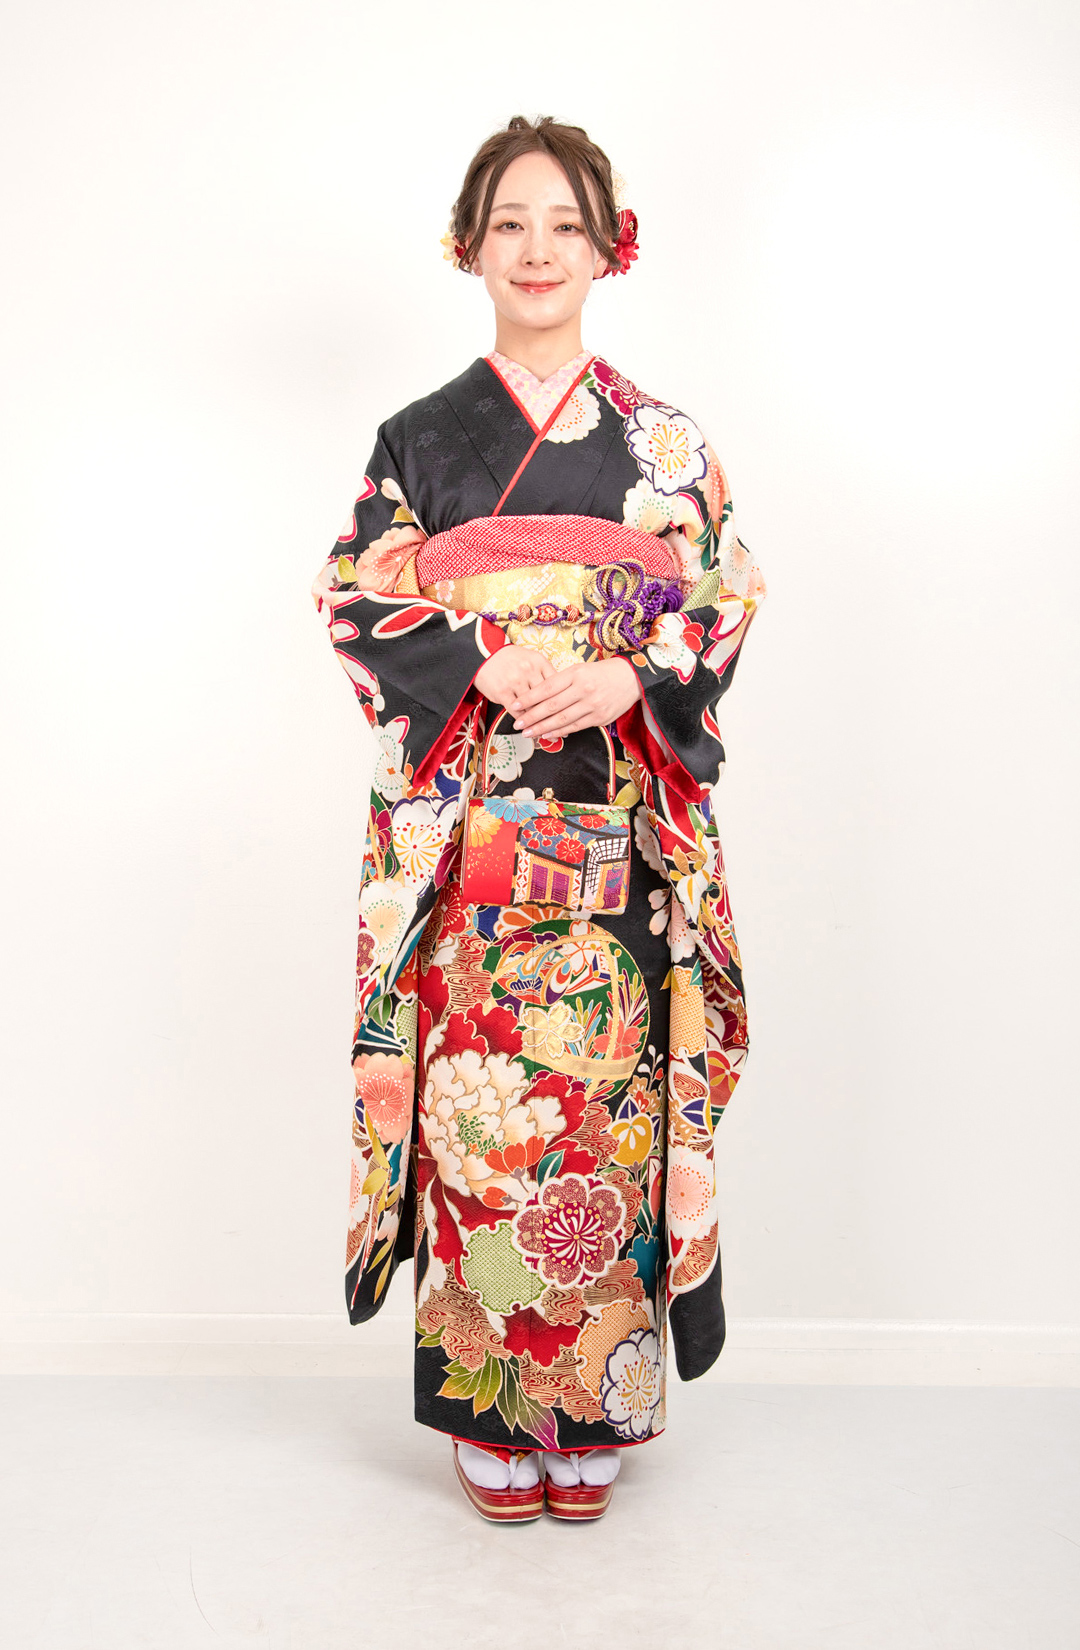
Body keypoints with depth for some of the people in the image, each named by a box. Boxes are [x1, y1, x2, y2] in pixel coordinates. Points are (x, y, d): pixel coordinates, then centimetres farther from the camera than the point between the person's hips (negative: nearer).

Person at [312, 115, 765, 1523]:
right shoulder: (418, 439, 8)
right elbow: (363, 613, 2)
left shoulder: (663, 441, 8)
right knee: (479, 1115, 2)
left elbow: (723, 612, 4)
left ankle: (596, 1408, 21)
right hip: (467, 839, 0)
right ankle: (488, 1412, 19)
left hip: (616, 839, 0)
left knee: (604, 1107, 3)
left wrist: (625, 680, -15)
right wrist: (488, 668, -15)